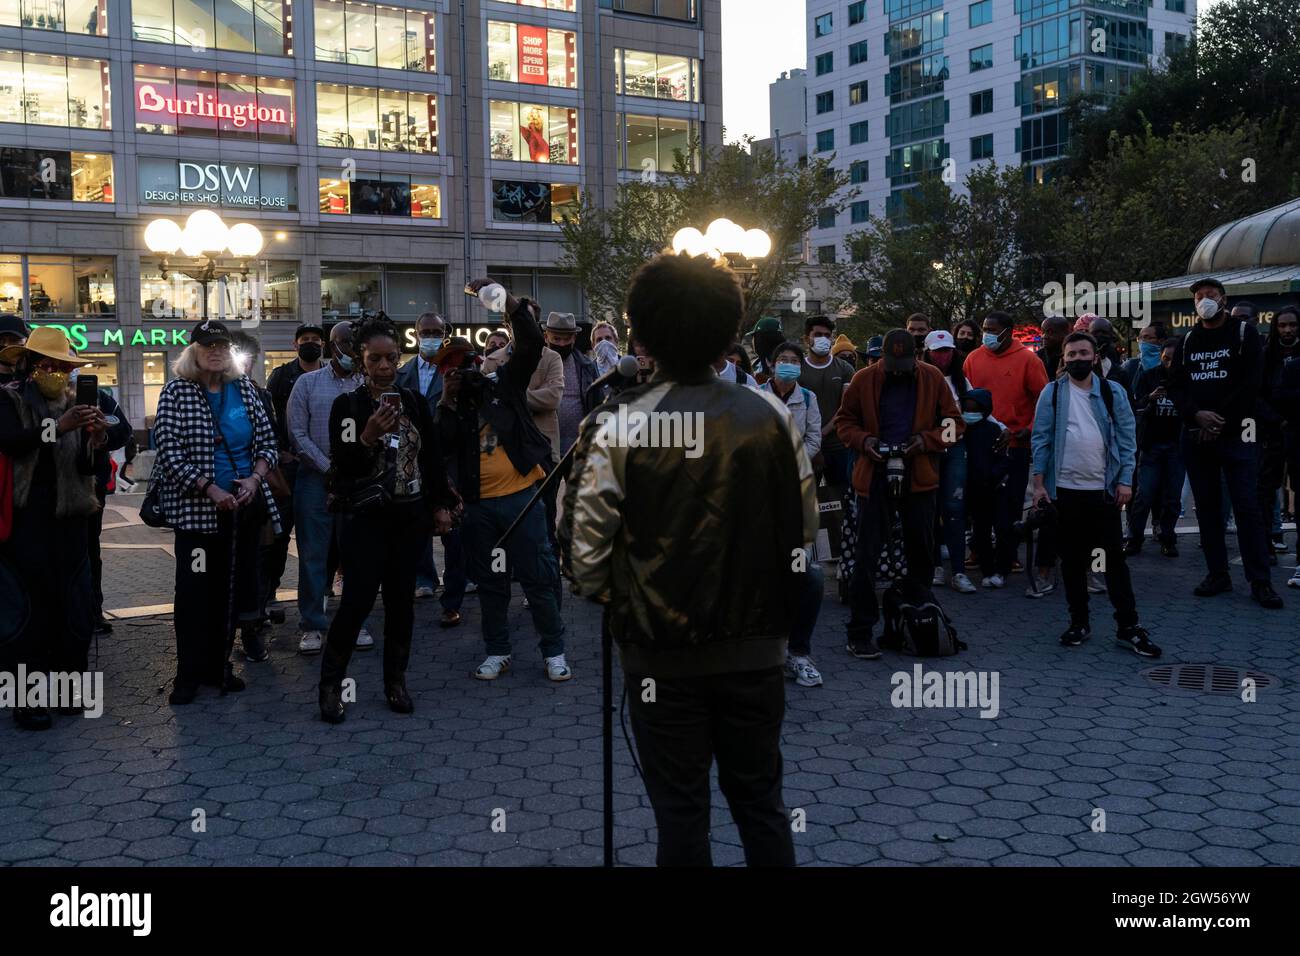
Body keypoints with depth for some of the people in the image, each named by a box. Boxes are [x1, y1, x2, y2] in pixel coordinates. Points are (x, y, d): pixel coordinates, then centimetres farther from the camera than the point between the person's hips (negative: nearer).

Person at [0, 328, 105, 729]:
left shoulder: (72, 403, 12)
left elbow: (85, 466, 9)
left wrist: (96, 441, -10)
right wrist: (58, 427, -27)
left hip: (69, 519, 5)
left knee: (76, 606, 5)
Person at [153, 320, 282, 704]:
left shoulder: (244, 388, 7)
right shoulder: (176, 392, -5)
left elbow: (267, 442, 9)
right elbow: (169, 451, -11)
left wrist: (255, 478, -9)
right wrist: (211, 490, -17)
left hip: (245, 504, 4)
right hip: (197, 508, -4)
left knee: (231, 588, 10)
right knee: (194, 591, 1)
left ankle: (218, 665, 23)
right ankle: (189, 673, 11)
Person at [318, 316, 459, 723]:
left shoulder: (415, 401, 6)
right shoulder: (347, 405, -4)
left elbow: (433, 457, 12)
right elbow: (342, 467, -11)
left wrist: (442, 505, 9)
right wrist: (368, 438, -26)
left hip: (410, 517, 4)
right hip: (364, 518, -3)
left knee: (401, 599, 6)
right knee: (358, 600, -9)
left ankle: (396, 681, 18)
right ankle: (331, 684, 6)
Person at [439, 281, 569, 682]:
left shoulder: (505, 384, 4)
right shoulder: (454, 405, 10)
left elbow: (531, 342, -8)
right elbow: (445, 445, -6)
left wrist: (505, 298, -15)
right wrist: (447, 401, -10)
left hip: (520, 497, -3)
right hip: (479, 505, 3)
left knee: (537, 577, 1)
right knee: (490, 582, 12)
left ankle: (554, 651, 12)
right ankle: (497, 652, 25)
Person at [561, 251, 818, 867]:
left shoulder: (617, 430, -13)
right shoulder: (772, 416, -4)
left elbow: (586, 561, -12)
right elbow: (806, 530, 2)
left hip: (663, 654, -2)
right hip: (757, 647, 3)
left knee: (681, 812, 11)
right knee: (760, 799, 17)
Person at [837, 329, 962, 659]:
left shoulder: (932, 378, 2)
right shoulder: (864, 379, -1)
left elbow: (954, 423, 6)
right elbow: (845, 421, 8)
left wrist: (927, 440, -11)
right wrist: (863, 440, -12)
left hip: (919, 476, 2)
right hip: (875, 475, -2)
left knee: (921, 552, 11)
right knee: (866, 555, -3)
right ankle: (860, 632, 4)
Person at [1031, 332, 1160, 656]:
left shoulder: (1113, 392, 4)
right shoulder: (1052, 393, 2)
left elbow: (1127, 437, 3)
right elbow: (1041, 440, 2)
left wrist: (1125, 480, -4)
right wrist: (1039, 484, -3)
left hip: (1104, 489, 0)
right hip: (1065, 489, 0)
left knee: (1115, 557, 2)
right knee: (1072, 559, 8)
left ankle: (1128, 626, 7)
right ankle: (1079, 622, 19)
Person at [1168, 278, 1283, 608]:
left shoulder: (1244, 333, 2)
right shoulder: (1188, 340, 14)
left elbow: (1250, 383, -7)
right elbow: (1175, 385, 7)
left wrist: (1219, 422, -12)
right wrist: (1198, 414, -11)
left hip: (1235, 434, -4)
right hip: (1196, 437, 4)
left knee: (1247, 507, -7)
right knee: (1207, 506, 6)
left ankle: (1260, 581, -3)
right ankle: (1217, 574, 13)